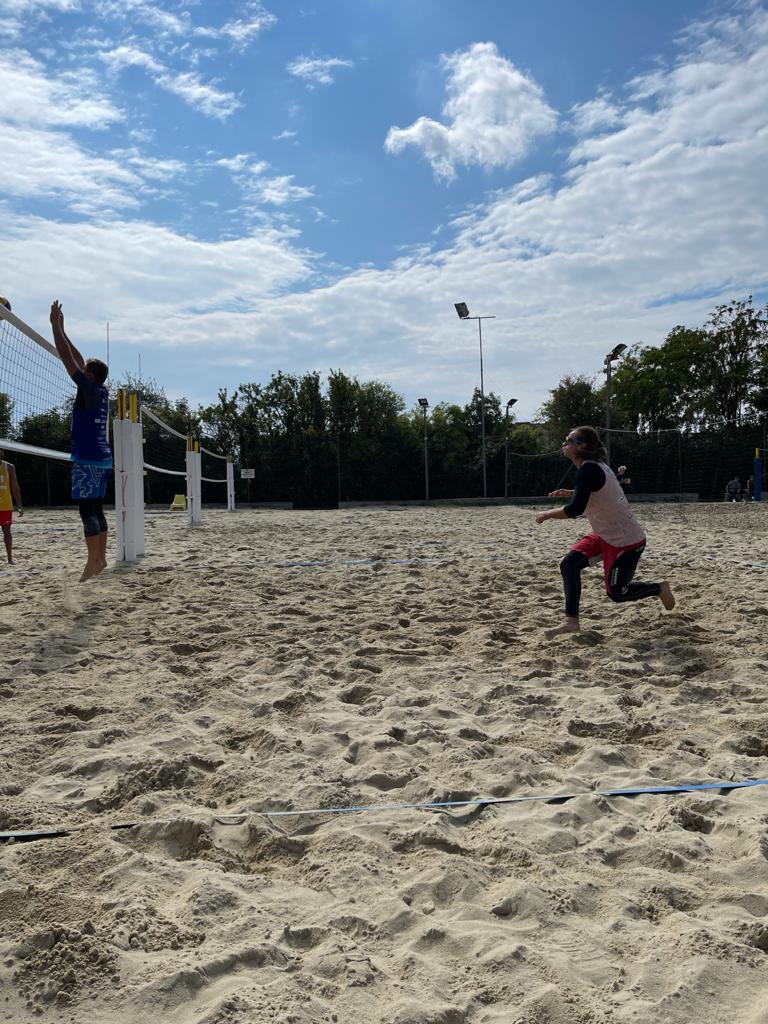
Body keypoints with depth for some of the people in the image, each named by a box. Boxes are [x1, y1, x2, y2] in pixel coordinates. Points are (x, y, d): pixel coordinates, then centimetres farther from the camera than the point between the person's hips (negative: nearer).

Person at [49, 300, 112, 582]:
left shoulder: (88, 389, -9)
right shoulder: (102, 392, 12)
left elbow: (67, 358, -9)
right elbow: (78, 360, 20)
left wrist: (55, 324, -3)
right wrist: (61, 329, 24)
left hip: (88, 460, -9)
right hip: (102, 459, 9)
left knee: (87, 511, -9)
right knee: (96, 509, 11)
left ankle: (93, 562, -11)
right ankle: (101, 558, 13)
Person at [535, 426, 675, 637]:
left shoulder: (589, 469, -23)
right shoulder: (595, 466, 7)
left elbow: (576, 509, -28)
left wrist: (548, 513, -13)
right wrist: (571, 493, 15)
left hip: (626, 541, -9)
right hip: (608, 536, 9)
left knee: (616, 592, 1)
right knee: (569, 563, -4)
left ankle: (660, 589, 26)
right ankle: (571, 621, -5)